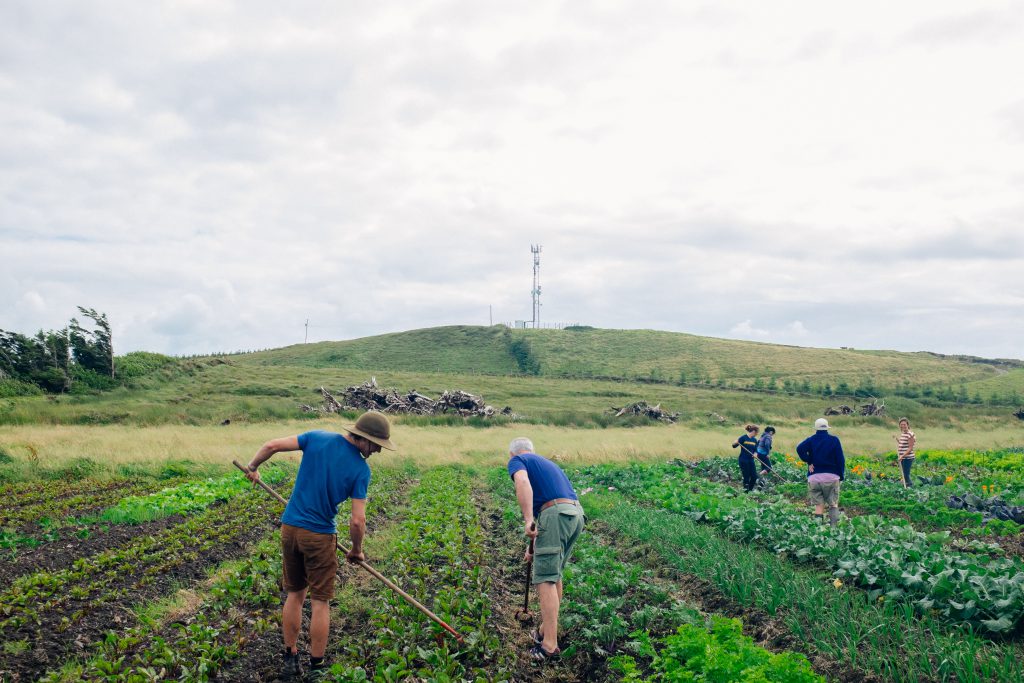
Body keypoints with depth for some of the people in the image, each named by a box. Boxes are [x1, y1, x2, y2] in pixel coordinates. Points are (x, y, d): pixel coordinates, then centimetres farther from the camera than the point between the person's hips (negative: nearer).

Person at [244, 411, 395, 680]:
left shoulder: (317, 438, -3)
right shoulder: (361, 469, -13)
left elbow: (272, 445, -6)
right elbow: (357, 521, -14)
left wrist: (252, 467, 13)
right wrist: (356, 551, 4)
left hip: (290, 527, 5)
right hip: (319, 536, -5)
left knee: (295, 594, 19)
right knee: (320, 602, 9)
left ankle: (290, 660, 26)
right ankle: (316, 667, 16)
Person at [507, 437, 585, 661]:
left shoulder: (517, 460, 8)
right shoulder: (547, 463, 33)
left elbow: (522, 481, -16)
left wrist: (529, 520, -22)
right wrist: (534, 545, 38)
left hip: (555, 514, -8)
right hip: (576, 514, 8)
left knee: (545, 579, -6)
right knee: (555, 575, 20)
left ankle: (549, 645, -9)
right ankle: (547, 629, 29)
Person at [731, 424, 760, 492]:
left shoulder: (754, 440, 9)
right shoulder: (743, 438, -11)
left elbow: (755, 450, 13)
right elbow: (734, 446, -10)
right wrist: (735, 443, -33)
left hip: (751, 460, 6)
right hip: (743, 461, -6)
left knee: (754, 476, 3)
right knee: (746, 477, -4)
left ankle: (750, 489, 20)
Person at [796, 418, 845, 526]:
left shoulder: (811, 440, 4)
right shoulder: (834, 440, 2)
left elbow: (800, 448, -16)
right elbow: (840, 459, -1)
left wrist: (809, 462, -6)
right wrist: (841, 475, 5)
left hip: (814, 476, 1)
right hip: (831, 476, -1)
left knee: (819, 504, 5)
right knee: (833, 504, 7)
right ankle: (834, 526, -5)